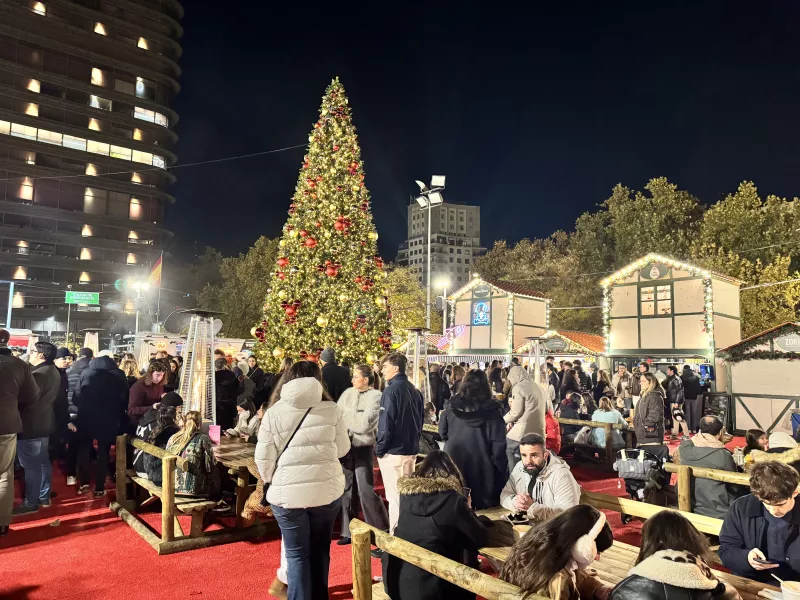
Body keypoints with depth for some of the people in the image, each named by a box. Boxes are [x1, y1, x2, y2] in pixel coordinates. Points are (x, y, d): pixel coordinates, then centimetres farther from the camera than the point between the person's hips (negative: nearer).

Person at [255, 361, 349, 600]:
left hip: (287, 492, -1)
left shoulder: (274, 412, -4)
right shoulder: (332, 409, -3)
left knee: (297, 555, 11)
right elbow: (342, 448, 6)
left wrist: (271, 481, 16)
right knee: (320, 550, 20)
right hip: (327, 489, 2)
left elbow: (263, 458, -2)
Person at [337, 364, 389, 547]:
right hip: (345, 446, 6)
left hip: (363, 448, -5)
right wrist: (355, 420, -10)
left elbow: (365, 424, -17)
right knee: (346, 489, 13)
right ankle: (348, 531, 27)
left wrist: (345, 416, -5)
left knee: (366, 491, -7)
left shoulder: (375, 396, -9)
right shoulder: (348, 393, 7)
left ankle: (383, 534, 4)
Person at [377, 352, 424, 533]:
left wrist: (379, 449, -9)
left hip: (393, 451, -8)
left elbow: (386, 424, -18)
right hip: (411, 449, 8)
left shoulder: (392, 390, -16)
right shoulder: (414, 390, 9)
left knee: (394, 497, 0)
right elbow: (419, 420, 15)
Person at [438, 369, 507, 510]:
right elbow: (498, 450, -13)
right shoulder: (493, 415, -13)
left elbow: (443, 434, 11)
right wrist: (502, 478, -5)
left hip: (454, 470, 3)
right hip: (483, 475, -3)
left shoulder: (450, 411, -5)